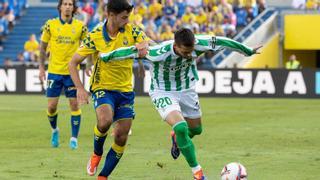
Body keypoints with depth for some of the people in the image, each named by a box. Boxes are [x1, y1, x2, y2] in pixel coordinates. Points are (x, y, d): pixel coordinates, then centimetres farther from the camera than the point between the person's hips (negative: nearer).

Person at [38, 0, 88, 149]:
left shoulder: (80, 26, 0)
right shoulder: (50, 25, 0)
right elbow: (43, 47, 8)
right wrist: (41, 67, 5)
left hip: (72, 72, 0)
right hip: (54, 71, 0)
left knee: (74, 104, -4)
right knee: (52, 106, 0)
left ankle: (74, 138, 5)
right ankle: (54, 130, 28)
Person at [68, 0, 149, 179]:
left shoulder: (132, 31, -4)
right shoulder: (95, 37, -11)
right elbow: (73, 63, -5)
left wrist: (144, 46, -40)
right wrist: (80, 89, -17)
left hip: (126, 90, 3)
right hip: (103, 88, -3)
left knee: (121, 137, -1)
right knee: (105, 121, -31)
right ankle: (97, 153, -1)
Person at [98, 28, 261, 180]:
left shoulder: (198, 44, -26)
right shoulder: (158, 54, -36)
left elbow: (221, 42, -10)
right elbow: (131, 51, -25)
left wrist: (248, 51, 4)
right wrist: (105, 57, -11)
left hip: (186, 90, 5)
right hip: (162, 92, -5)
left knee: (196, 129, 17)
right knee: (180, 127, -25)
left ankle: (177, 138, 55)